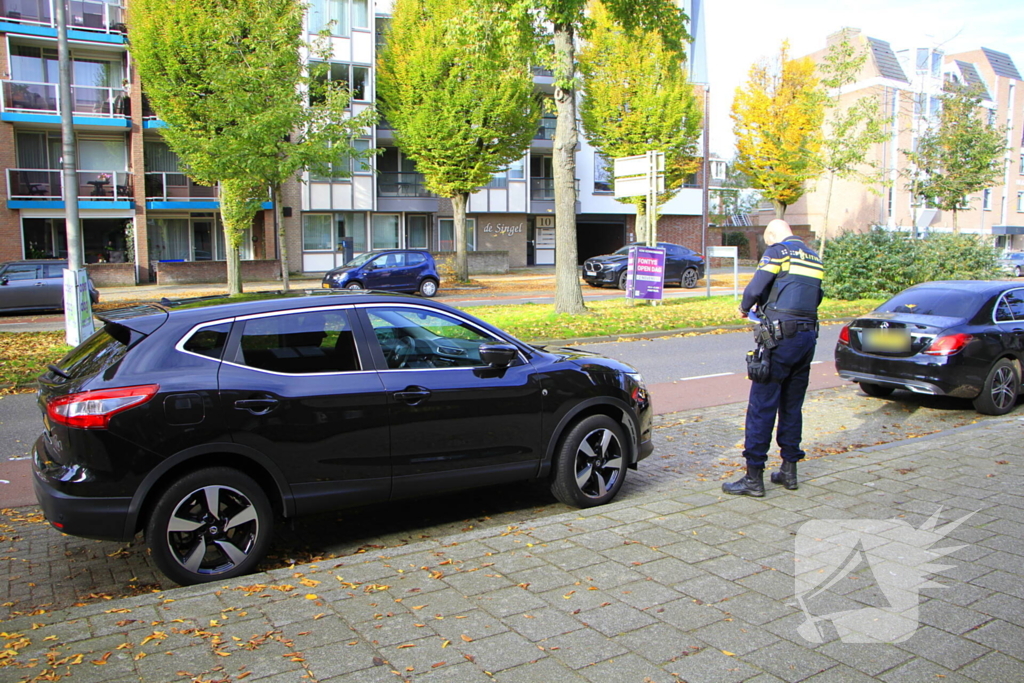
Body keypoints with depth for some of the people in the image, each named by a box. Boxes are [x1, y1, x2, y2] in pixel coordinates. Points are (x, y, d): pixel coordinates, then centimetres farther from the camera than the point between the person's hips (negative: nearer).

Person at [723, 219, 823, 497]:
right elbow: (813, 298, 18)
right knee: (792, 406, 16)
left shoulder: (778, 251, -4)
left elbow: (755, 288, -12)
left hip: (781, 337, -7)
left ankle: (754, 476, -2)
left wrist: (745, 308, 9)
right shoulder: (814, 258, 17)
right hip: (809, 336, 7)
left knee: (762, 405, -4)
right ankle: (789, 470, 22)